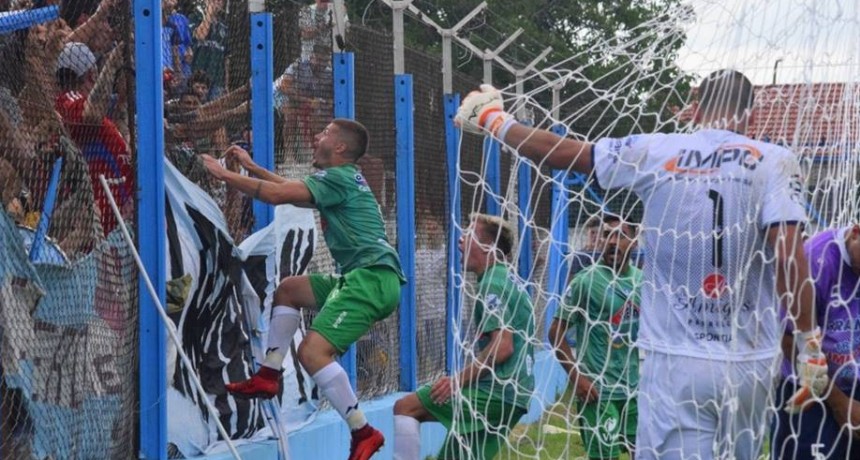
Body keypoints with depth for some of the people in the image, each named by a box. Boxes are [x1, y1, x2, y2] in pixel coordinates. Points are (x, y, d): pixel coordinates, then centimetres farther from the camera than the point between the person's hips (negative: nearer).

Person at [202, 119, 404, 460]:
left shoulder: (339, 177, -8)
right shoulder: (343, 180, 23)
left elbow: (276, 194, -16)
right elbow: (291, 190, 37)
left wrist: (225, 175, -6)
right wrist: (251, 166, 36)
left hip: (372, 276, -11)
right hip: (366, 278, 11)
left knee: (313, 351, -20)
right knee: (289, 290, 21)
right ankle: (269, 376, 14)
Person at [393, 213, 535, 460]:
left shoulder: (491, 285, -12)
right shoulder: (509, 280, 19)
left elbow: (502, 347, -22)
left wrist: (459, 381, -17)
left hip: (496, 391, -10)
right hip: (515, 393, 10)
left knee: (405, 407, -9)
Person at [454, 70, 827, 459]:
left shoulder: (653, 153, 3)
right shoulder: (775, 162, -1)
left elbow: (557, 150, 11)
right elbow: (789, 259, -11)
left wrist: (492, 120, 27)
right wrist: (811, 345, -5)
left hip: (676, 362, 0)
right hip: (749, 365, 0)